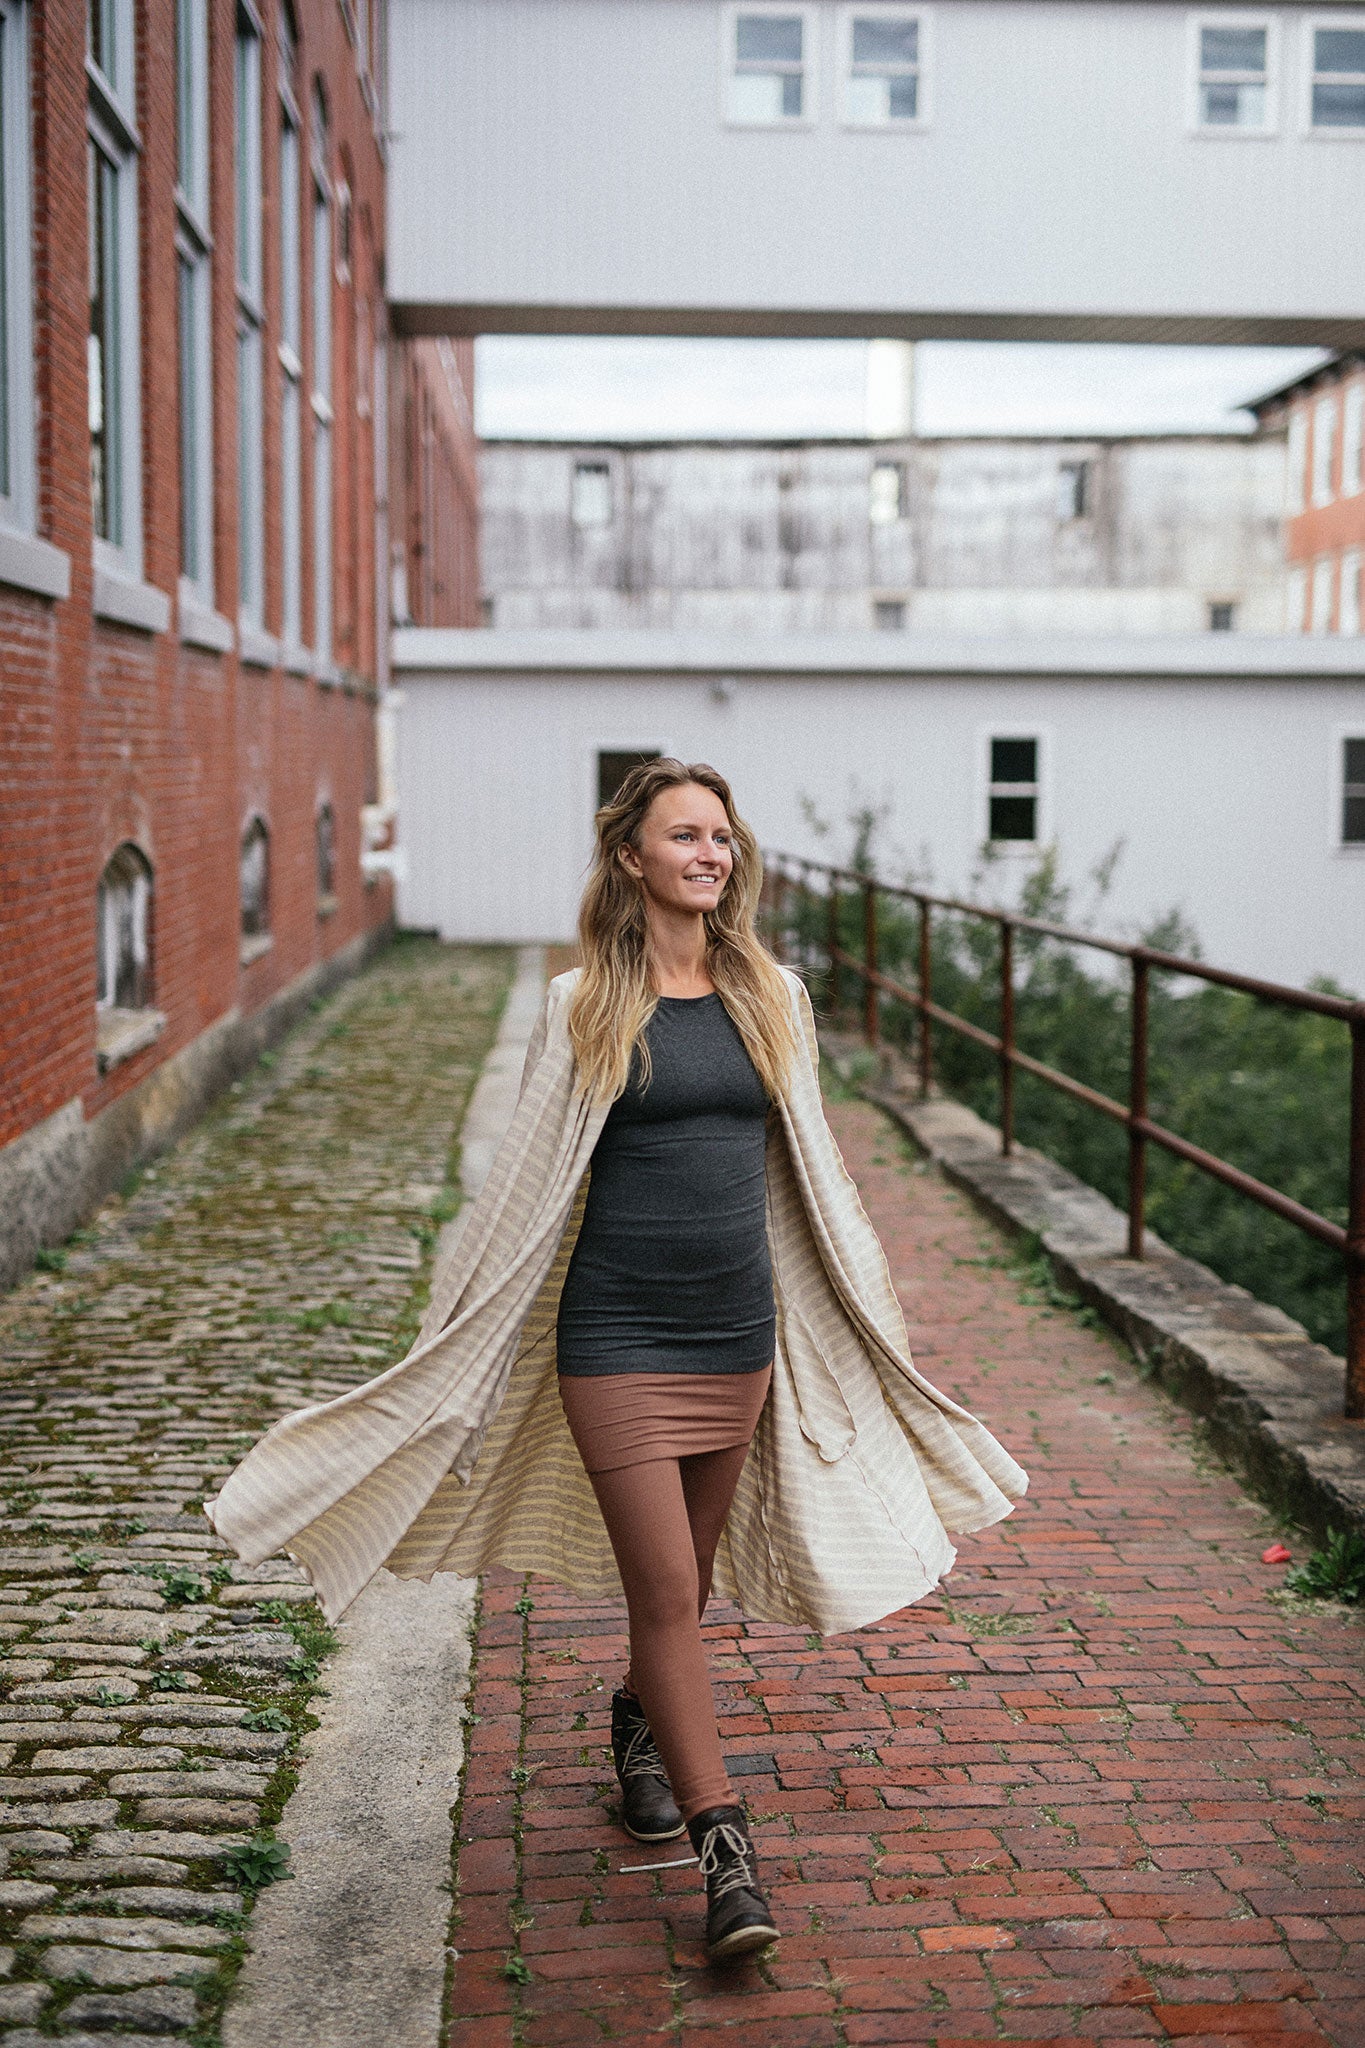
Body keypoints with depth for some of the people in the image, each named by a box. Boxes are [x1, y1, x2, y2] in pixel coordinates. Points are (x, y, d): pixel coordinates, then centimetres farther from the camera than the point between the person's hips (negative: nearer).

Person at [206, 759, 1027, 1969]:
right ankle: (728, 1859, -1)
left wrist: (873, 1319, 20)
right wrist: (458, 1342, 3)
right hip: (617, 1336, -4)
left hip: (739, 1334, 4)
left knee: (686, 1578, 16)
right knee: (668, 1593, -6)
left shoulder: (772, 999, 7)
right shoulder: (583, 1008, -3)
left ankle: (640, 1722, 45)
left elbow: (811, 1177, 15)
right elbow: (528, 1186, 1)